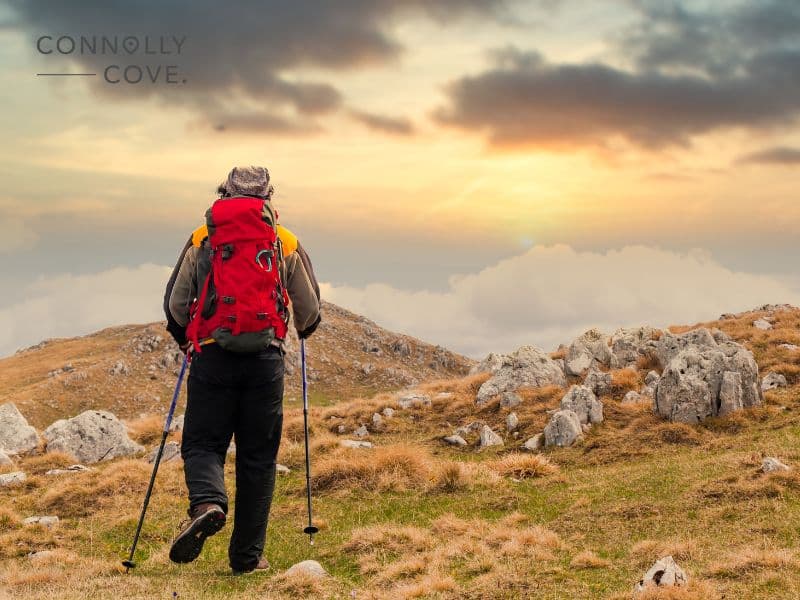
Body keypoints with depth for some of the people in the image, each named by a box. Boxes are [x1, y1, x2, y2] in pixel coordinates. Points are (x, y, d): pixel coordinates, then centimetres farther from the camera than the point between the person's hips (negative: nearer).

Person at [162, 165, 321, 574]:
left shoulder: (201, 241, 9)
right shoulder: (286, 243, 10)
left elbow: (174, 303, 11)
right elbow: (309, 307, 16)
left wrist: (184, 340, 30)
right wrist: (304, 331, 39)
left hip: (213, 357, 0)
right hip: (265, 359, 1)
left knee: (202, 444, 7)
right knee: (258, 457, 8)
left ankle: (207, 504, -25)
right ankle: (248, 555, 8)